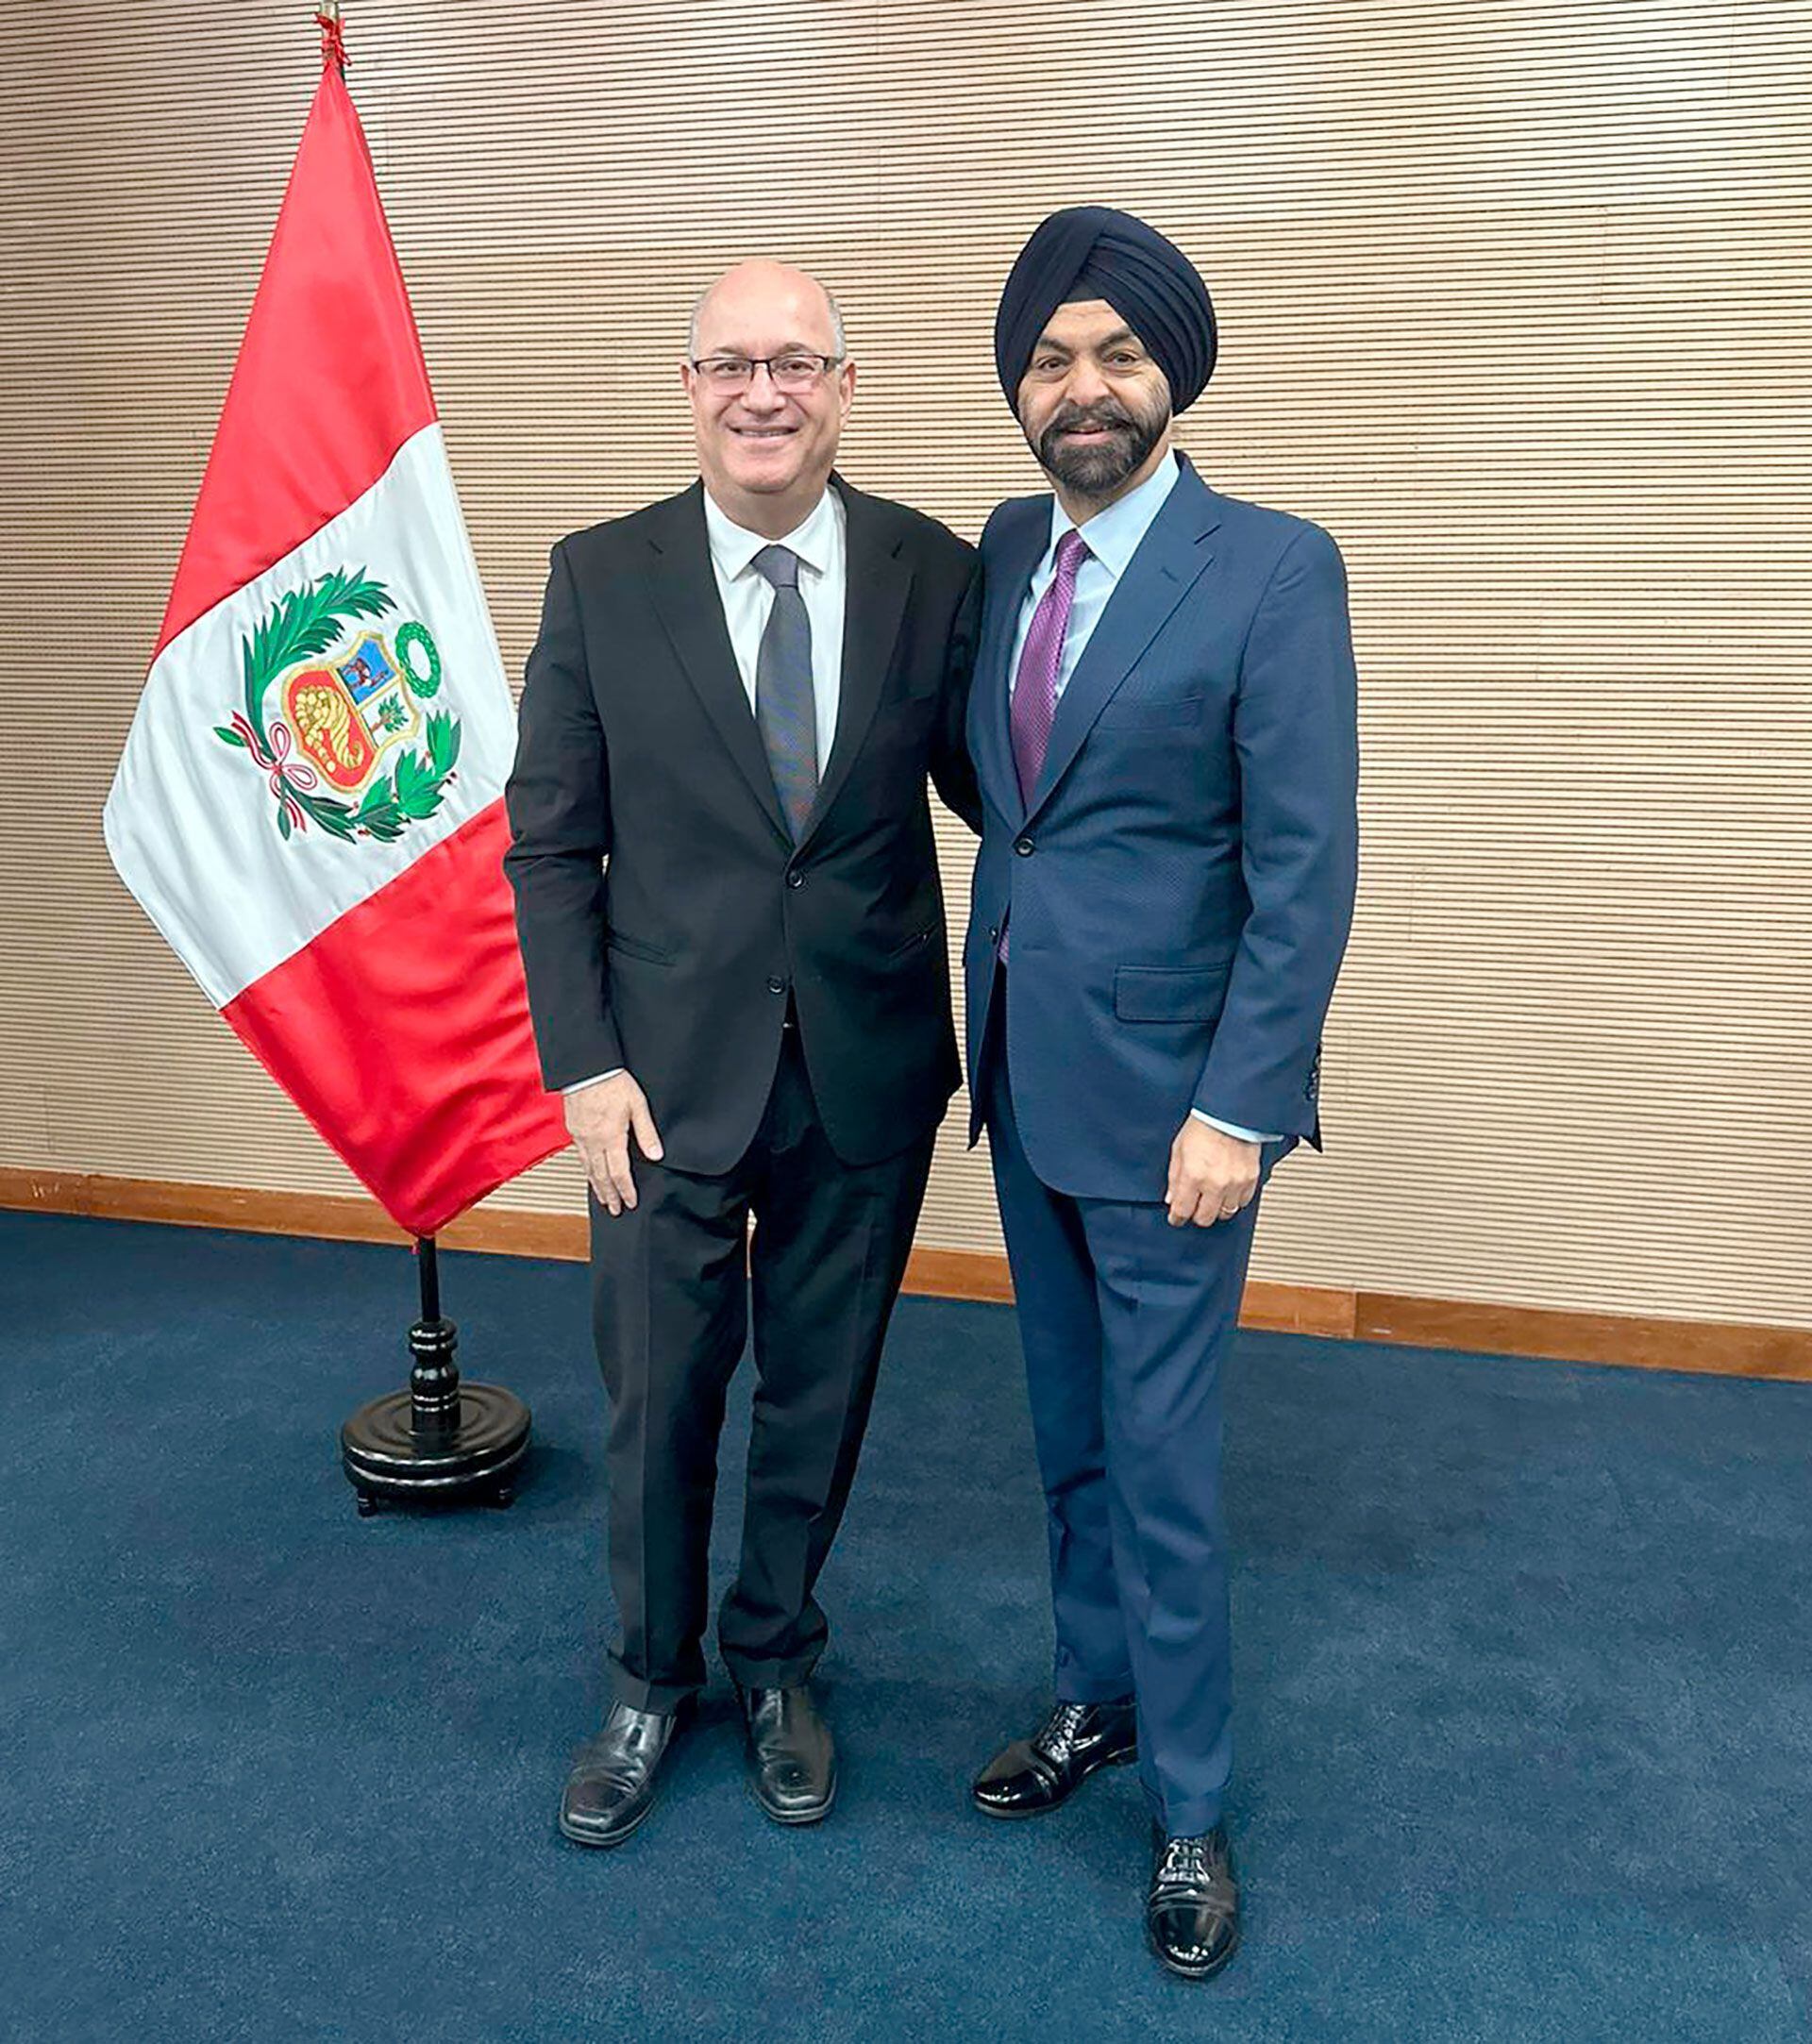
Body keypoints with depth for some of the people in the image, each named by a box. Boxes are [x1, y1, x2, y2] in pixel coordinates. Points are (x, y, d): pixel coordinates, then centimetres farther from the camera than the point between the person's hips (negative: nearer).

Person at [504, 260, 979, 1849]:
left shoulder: (935, 572, -3)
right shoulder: (601, 577, -4)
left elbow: (987, 788, 5)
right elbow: (550, 842, -1)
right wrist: (584, 1061, -6)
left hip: (868, 1074, 1)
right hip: (668, 1075, 0)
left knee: (820, 1393, 16)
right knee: (658, 1401, 12)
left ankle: (778, 1664, 41)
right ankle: (653, 1683, 38)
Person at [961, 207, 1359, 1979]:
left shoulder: (1270, 567, -12)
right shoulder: (1005, 550, 7)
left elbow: (1307, 867, -14)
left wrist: (1240, 1106, -17)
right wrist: (984, 1018, 7)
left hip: (1166, 1092, -6)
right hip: (1023, 1070, 6)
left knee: (1160, 1463, 5)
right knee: (1070, 1438, 19)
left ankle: (1189, 1808, 25)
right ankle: (1097, 1699, 40)